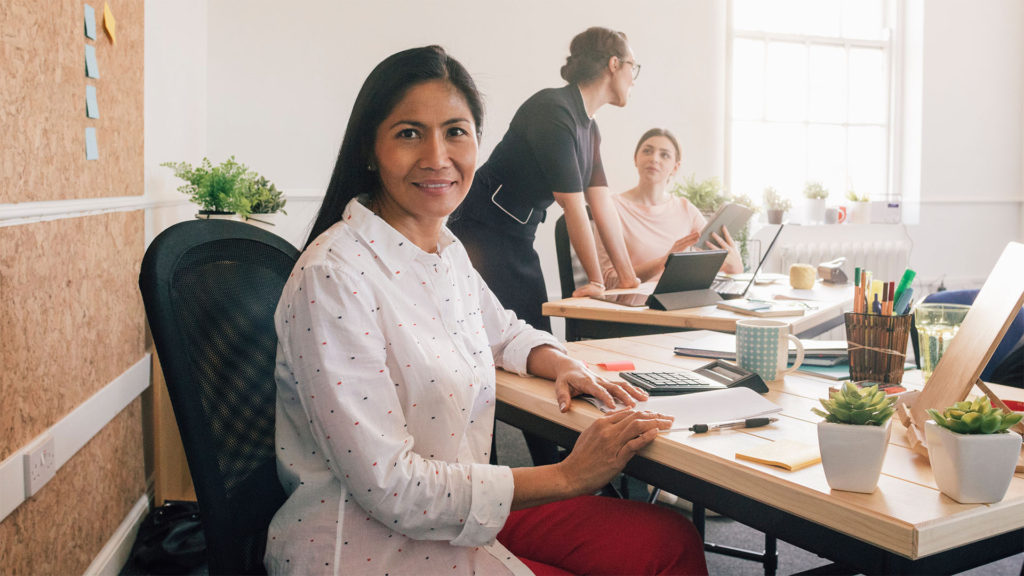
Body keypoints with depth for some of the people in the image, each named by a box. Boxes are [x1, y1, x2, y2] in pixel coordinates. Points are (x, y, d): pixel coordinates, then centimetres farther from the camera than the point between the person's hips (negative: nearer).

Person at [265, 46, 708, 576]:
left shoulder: (446, 249, 4)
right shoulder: (332, 278, -22)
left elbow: (505, 333, 24)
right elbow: (389, 487, -23)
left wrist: (566, 368, 1)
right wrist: (568, 477, -19)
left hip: (457, 510, 8)